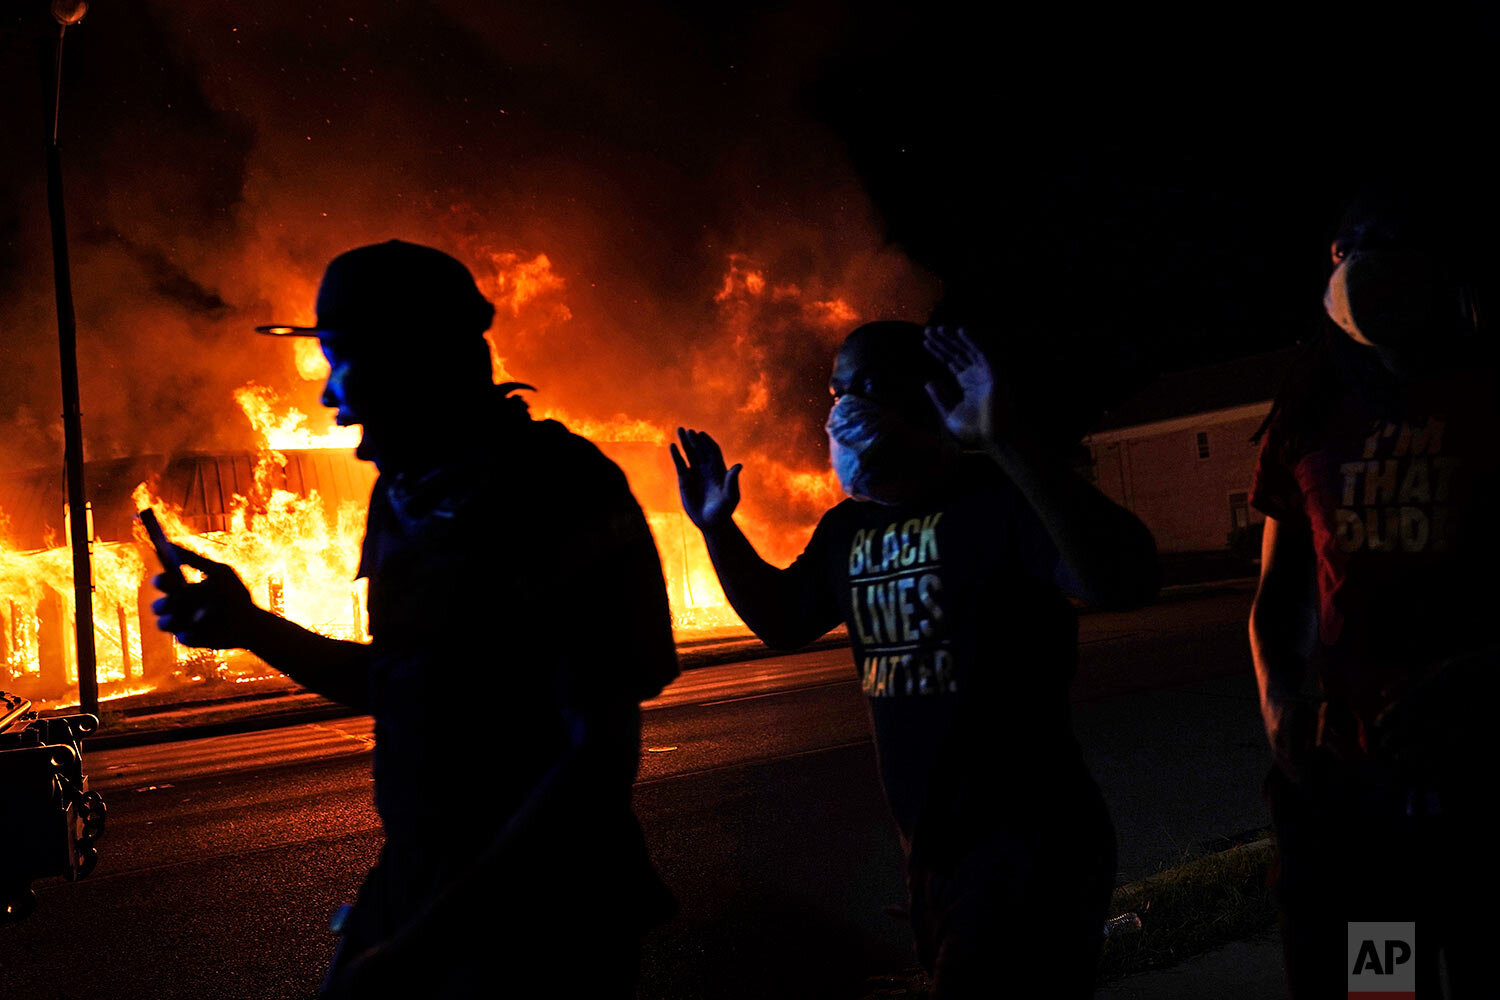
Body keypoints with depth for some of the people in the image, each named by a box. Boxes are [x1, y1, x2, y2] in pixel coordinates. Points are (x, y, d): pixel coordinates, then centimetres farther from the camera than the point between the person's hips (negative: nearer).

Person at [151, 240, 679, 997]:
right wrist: (252, 627, 5)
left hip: (538, 910, -7)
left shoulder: (554, 493, -19)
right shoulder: (404, 495, 6)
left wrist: (425, 938, -24)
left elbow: (600, 754, -23)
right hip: (414, 878, 7)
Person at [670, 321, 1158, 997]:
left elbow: (1125, 581, -34)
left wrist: (1003, 445, -43)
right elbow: (782, 621, 22)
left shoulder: (1002, 498, -16)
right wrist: (716, 527, 7)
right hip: (929, 847, 8)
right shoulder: (848, 531, 8)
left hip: (1029, 845, -8)